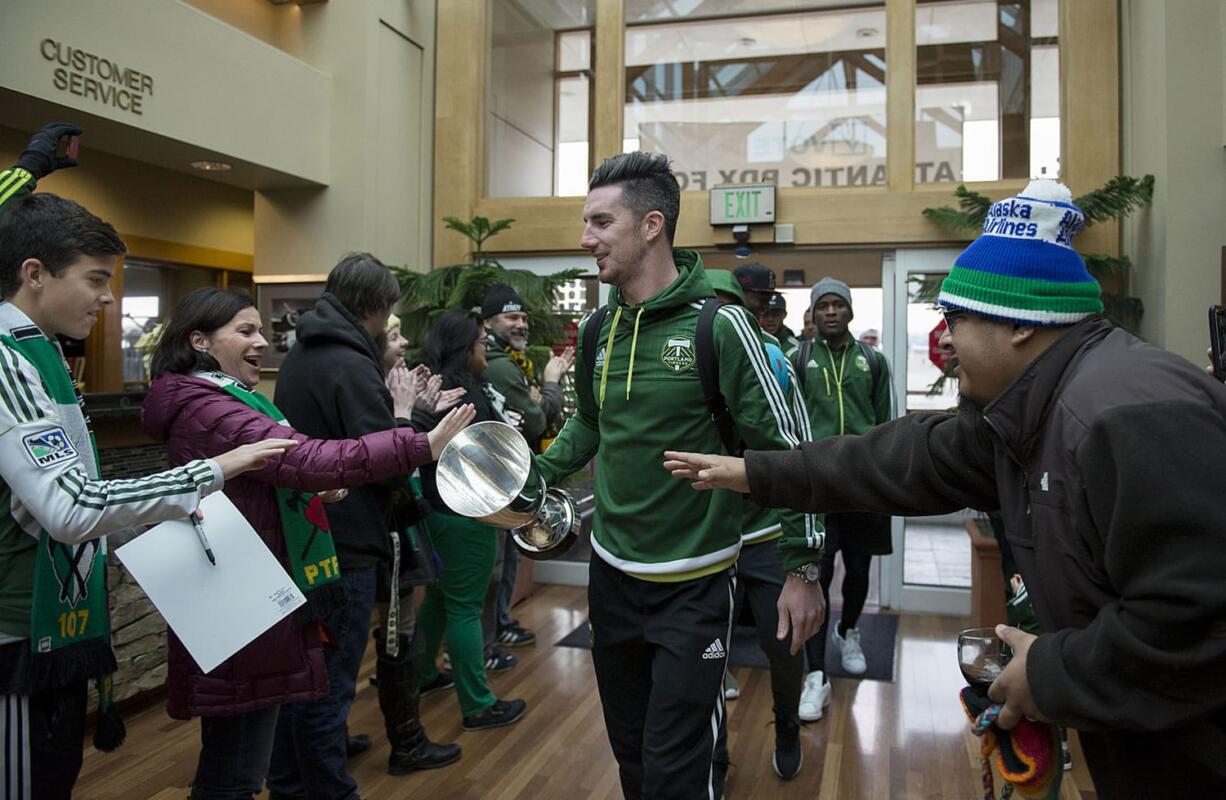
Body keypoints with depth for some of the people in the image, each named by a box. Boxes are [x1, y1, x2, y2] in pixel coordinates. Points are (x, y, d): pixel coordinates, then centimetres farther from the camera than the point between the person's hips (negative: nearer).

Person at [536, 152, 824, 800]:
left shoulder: (716, 322, -15)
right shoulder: (598, 329, 3)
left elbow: (785, 448, -13)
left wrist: (803, 567, -13)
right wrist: (534, 477, 5)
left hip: (694, 583, -6)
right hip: (611, 574, 6)